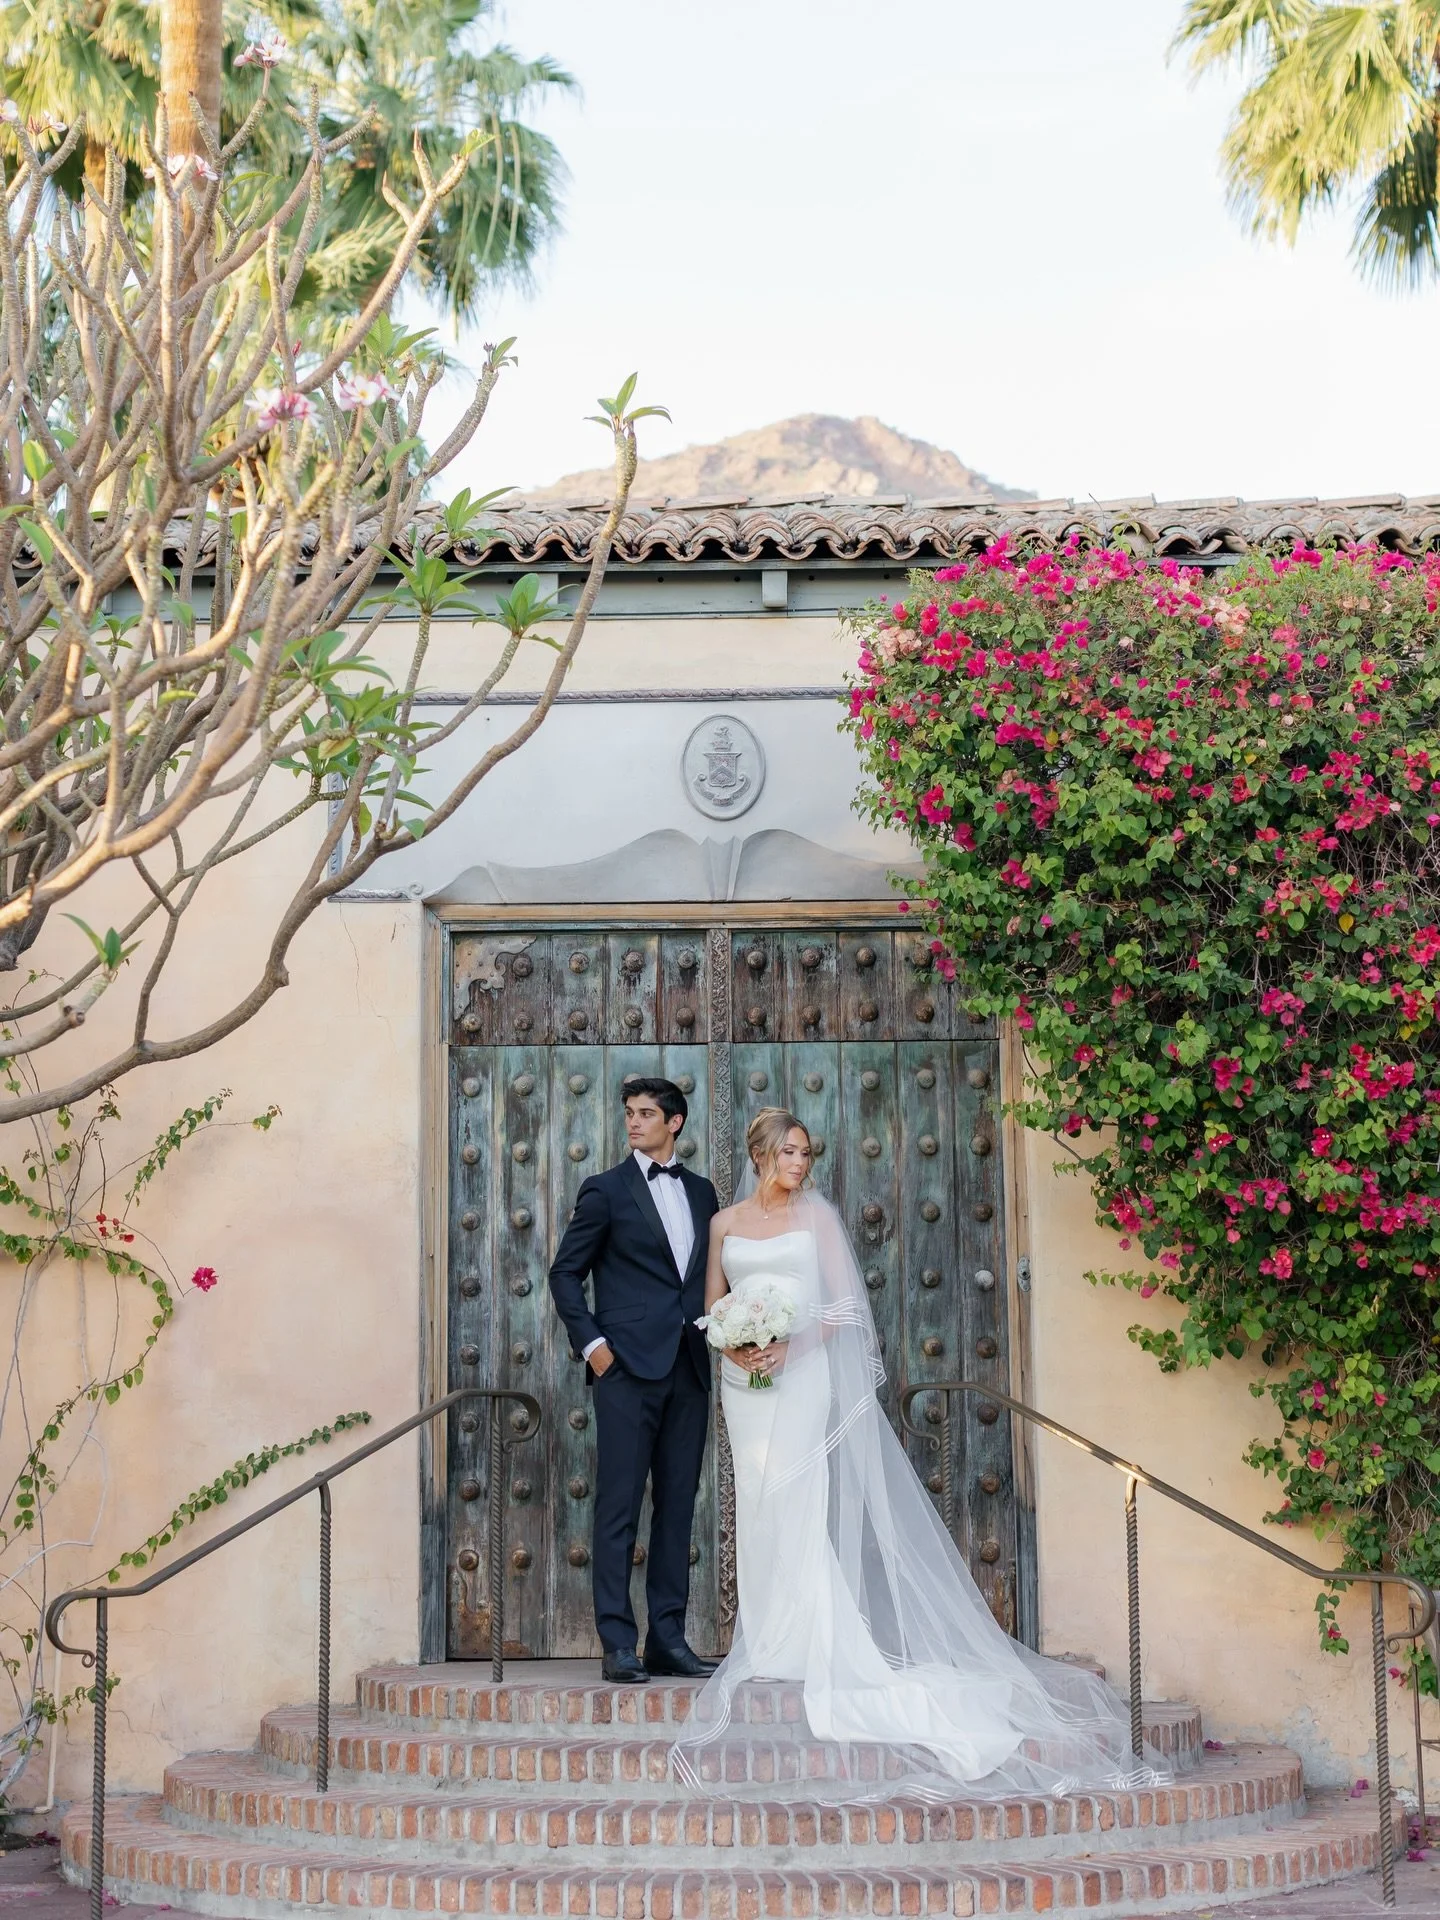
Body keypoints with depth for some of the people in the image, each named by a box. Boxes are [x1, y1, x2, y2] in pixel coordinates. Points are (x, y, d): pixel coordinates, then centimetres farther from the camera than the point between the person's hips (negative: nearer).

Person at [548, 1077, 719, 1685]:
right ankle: (618, 1642, -3)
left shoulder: (702, 1191, 15)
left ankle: (668, 1638, 12)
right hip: (628, 1366, -5)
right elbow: (565, 1273, 2)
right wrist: (591, 1343, -7)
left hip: (688, 1368, 5)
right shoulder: (606, 1190, 2)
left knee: (677, 1505, 7)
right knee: (618, 1507, -5)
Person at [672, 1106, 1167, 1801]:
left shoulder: (817, 1215, 3)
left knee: (794, 1503, -10)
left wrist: (791, 1347, -14)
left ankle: (803, 1649, -6)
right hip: (744, 1378, 3)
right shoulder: (726, 1222, 12)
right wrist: (735, 1350, -7)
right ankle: (766, 1646, 9)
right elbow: (712, 1307, 13)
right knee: (756, 1508, 3)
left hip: (802, 1372, -3)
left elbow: (842, 1304, -1)